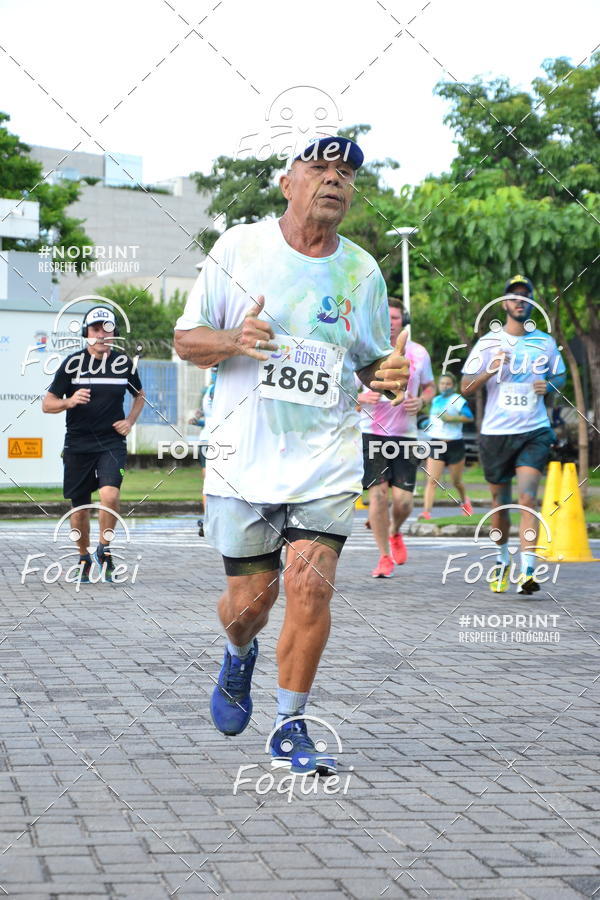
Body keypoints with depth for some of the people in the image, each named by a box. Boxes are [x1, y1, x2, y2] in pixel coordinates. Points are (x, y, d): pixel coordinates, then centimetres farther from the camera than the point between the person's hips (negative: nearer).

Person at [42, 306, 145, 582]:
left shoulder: (124, 362, 3)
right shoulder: (72, 362, -2)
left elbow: (139, 395, 22)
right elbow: (47, 404, 1)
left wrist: (130, 421, 7)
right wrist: (69, 402, -18)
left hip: (112, 443, 0)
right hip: (77, 444, 1)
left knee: (110, 495, -22)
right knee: (79, 506, 8)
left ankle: (104, 550, 0)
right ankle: (84, 558, 29)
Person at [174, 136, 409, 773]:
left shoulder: (362, 272, 7)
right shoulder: (239, 248, 0)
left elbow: (372, 365, 16)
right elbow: (186, 339, 3)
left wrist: (389, 378, -8)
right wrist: (233, 340, -19)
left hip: (326, 460, 1)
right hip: (244, 456, -1)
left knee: (311, 585, -12)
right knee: (249, 597, 2)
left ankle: (290, 726, 3)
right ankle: (239, 659, 39)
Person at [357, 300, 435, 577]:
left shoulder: (418, 353, 6)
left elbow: (430, 386, 19)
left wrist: (421, 401, -3)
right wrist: (361, 397, -14)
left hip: (405, 434, 1)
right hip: (371, 433, -1)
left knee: (403, 499, -6)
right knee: (377, 493, -9)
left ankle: (395, 533, 30)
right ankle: (384, 557, 5)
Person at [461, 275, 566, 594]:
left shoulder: (545, 342, 6)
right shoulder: (488, 343, 3)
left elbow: (560, 375, 21)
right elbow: (466, 387, 2)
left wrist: (549, 385, -2)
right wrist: (490, 370, -16)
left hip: (534, 432, -1)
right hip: (495, 433, 1)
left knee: (527, 499, -16)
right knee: (500, 504, 10)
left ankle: (527, 572, -20)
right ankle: (502, 559, 34)